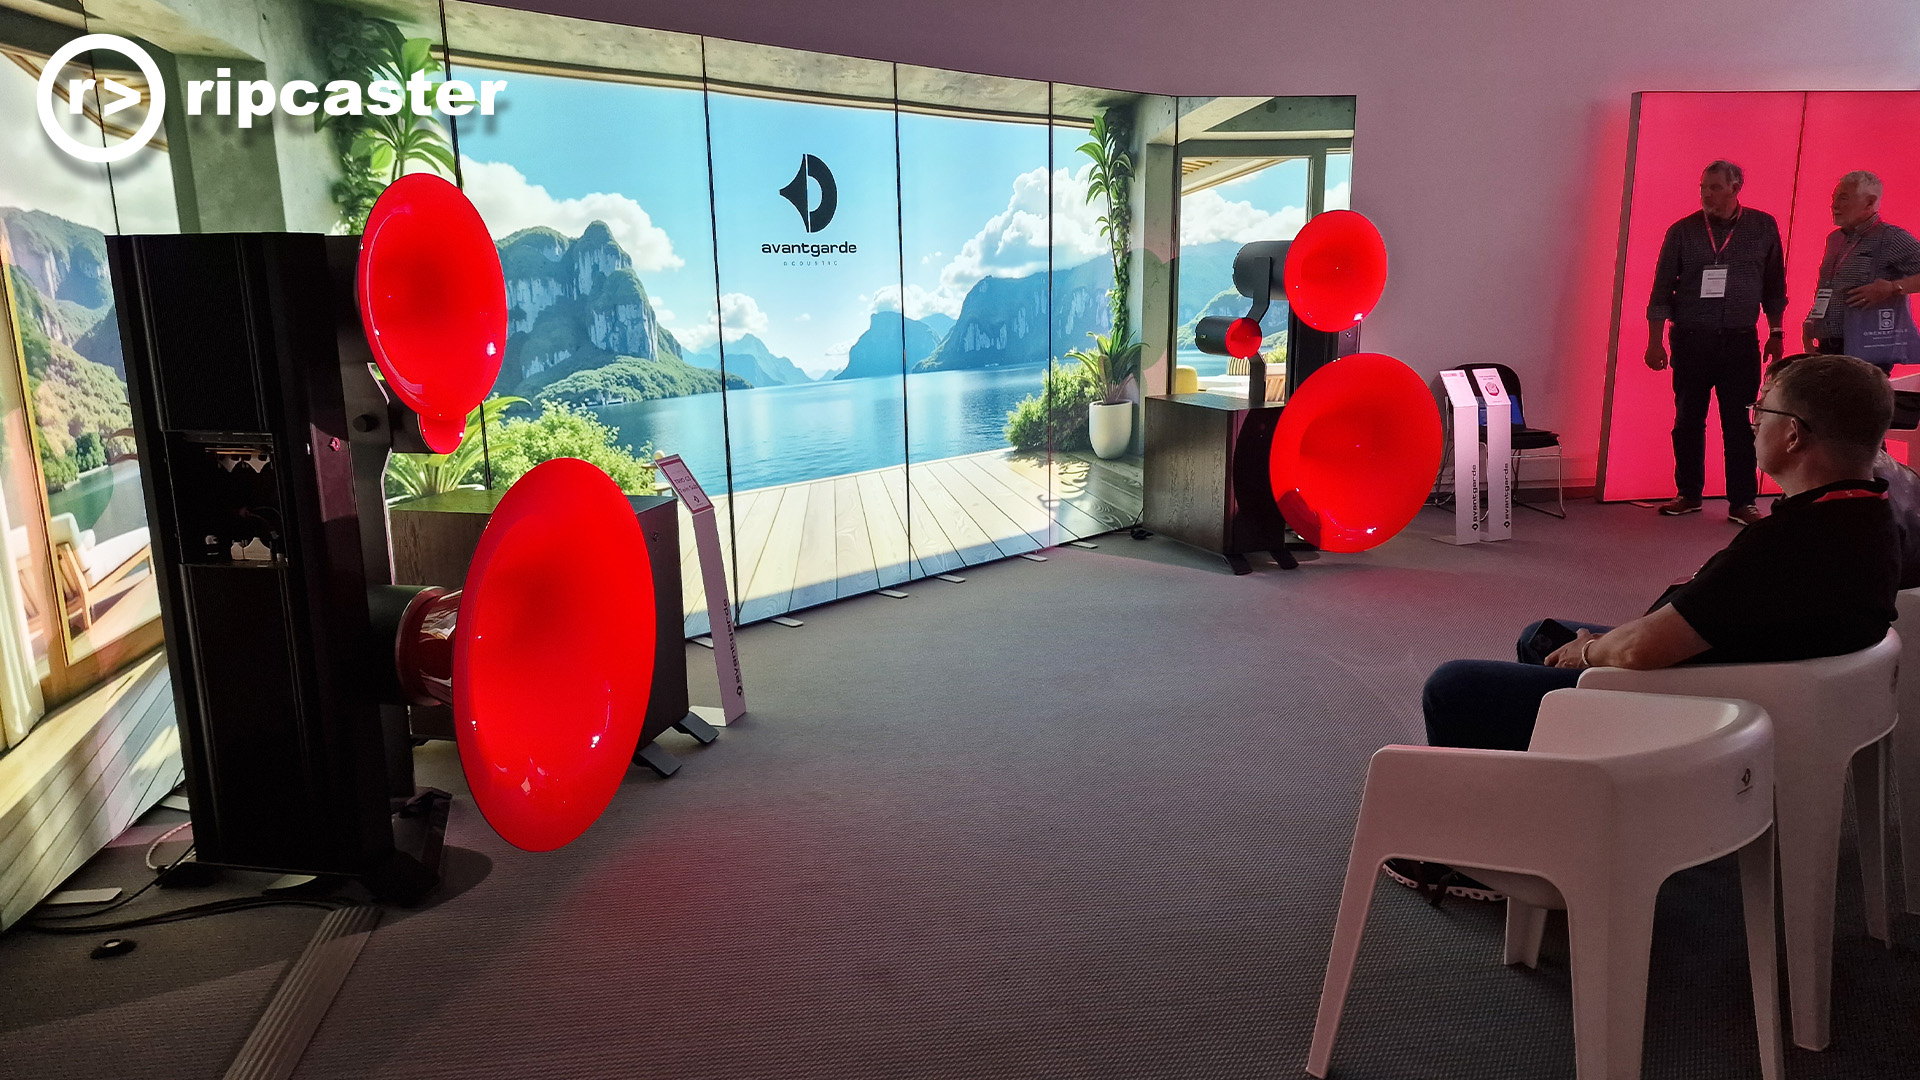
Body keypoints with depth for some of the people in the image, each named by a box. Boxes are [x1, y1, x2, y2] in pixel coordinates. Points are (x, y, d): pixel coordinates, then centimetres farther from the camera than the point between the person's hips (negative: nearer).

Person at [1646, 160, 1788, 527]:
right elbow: (1662, 290, 3)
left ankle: (1741, 502, 6)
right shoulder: (1682, 231, 2)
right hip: (1690, 341, 0)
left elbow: (1774, 286, 13)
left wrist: (1775, 333, 9)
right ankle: (1688, 494, 18)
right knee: (1688, 422, 6)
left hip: (1740, 342, 0)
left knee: (1740, 426, -1)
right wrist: (1655, 342, 0)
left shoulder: (1764, 227, 6)